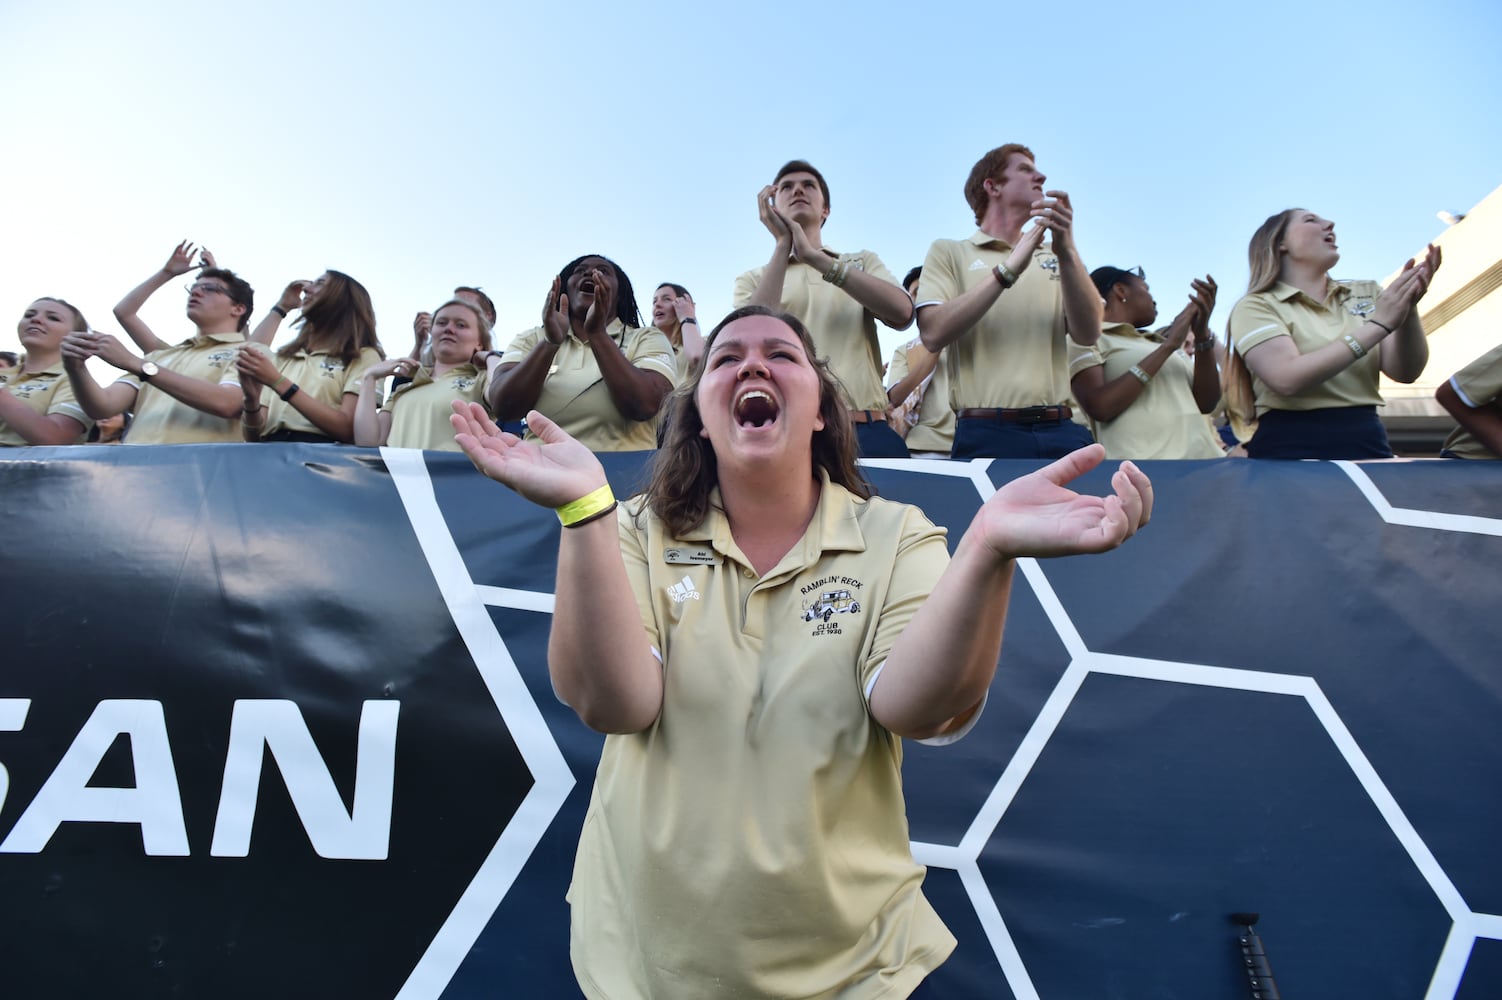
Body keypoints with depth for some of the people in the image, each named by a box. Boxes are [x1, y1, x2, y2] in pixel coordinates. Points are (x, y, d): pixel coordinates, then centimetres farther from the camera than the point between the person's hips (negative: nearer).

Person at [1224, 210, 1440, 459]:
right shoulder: (1255, 306, -4)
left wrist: (1408, 310, -13)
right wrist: (1378, 325, -18)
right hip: (1292, 449, -4)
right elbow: (1288, 379, -20)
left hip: (1367, 444, 4)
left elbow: (1405, 372, 2)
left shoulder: (1366, 294, 11)